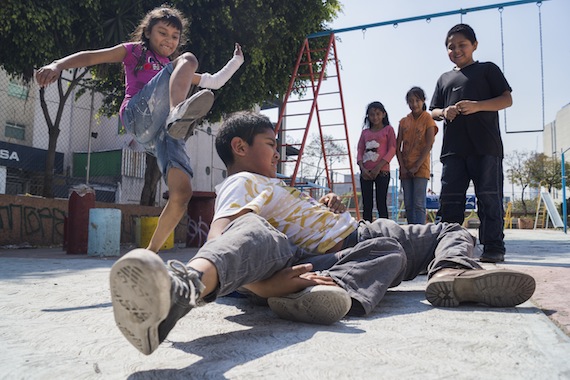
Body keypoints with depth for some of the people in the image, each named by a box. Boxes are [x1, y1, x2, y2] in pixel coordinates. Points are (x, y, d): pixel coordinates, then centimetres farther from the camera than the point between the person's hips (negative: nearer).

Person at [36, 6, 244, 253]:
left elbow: (215, 82, 43)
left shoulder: (175, 71, 38)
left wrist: (236, 61, 36)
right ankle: (178, 113, -53)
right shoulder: (135, 51, 24)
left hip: (163, 133, 5)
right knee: (188, 59, -21)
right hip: (139, 114, -4)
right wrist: (57, 65, -5)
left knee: (181, 194, -19)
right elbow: (90, 57, 12)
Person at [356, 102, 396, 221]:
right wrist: (362, 168, -7)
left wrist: (378, 168, -12)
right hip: (366, 172, 4)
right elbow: (360, 151, 10)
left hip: (382, 171, -4)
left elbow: (392, 150, -4)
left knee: (381, 203, -5)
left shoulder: (388, 129, 5)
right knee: (366, 204, 3)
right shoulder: (365, 132, 15)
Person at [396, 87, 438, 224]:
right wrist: (402, 167, -4)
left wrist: (416, 166, -12)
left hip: (420, 168, -5)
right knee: (408, 205, 6)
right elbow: (398, 147, 8)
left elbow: (429, 145, -8)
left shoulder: (427, 118, 0)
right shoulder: (404, 121, 13)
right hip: (405, 169, 5)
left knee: (419, 204, -9)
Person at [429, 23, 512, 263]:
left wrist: (477, 106, -13)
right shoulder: (444, 79, 24)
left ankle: (494, 247, -1)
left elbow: (507, 99, 4)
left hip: (485, 146, -4)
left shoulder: (487, 69, 12)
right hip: (453, 149, 4)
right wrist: (444, 112, -2)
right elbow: (433, 111, 22)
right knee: (450, 199, 1)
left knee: (489, 197, -5)